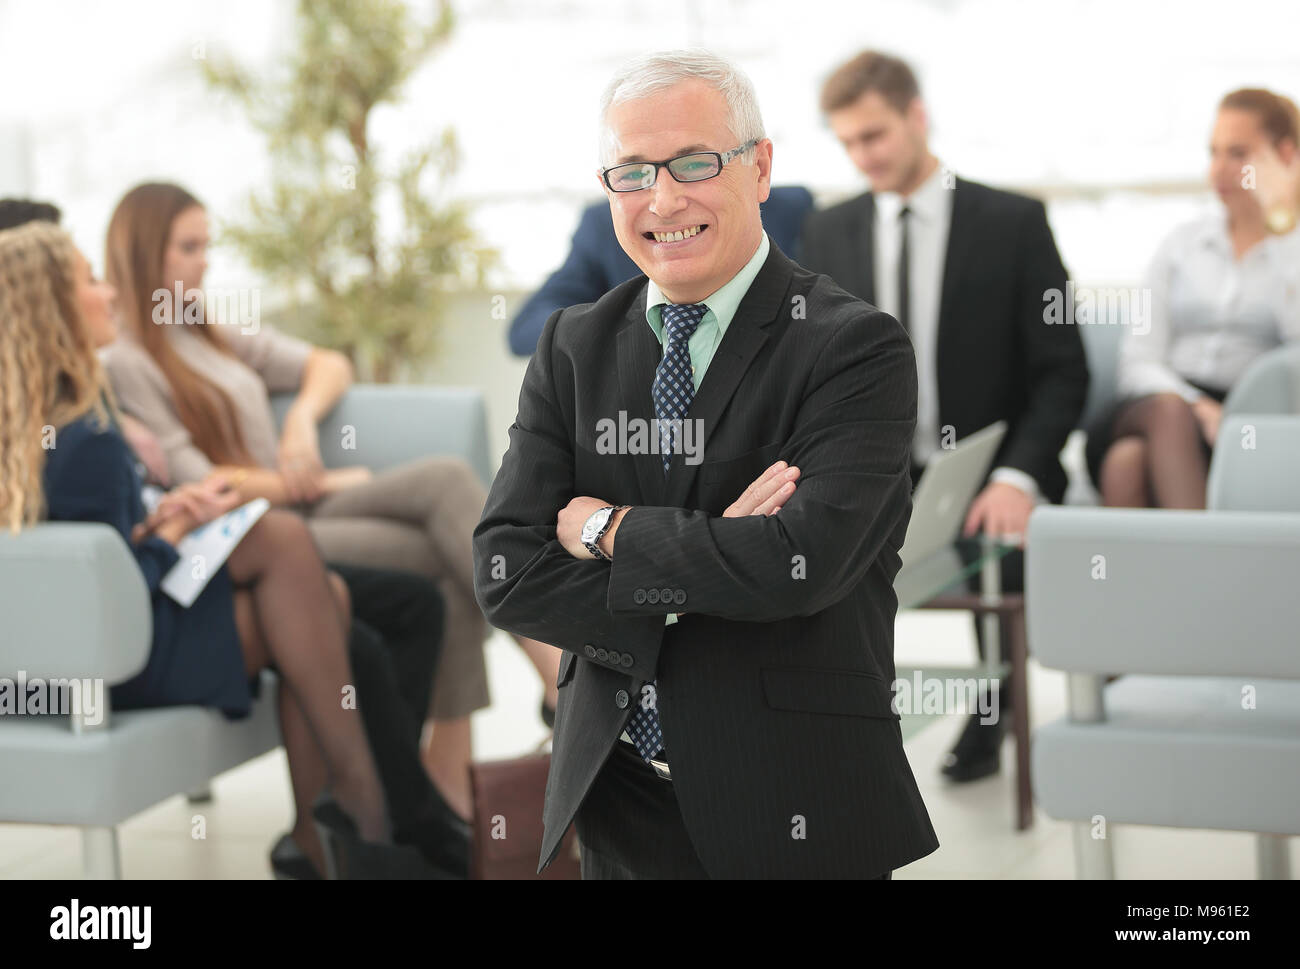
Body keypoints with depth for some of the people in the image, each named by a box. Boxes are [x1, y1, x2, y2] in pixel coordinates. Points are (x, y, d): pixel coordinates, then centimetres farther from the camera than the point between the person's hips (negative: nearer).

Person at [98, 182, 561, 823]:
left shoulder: (218, 336, 23)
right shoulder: (123, 365, -2)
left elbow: (331, 366, 25)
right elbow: (192, 483, -10)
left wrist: (303, 419, 2)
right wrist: (316, 485, -5)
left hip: (302, 508, 7)